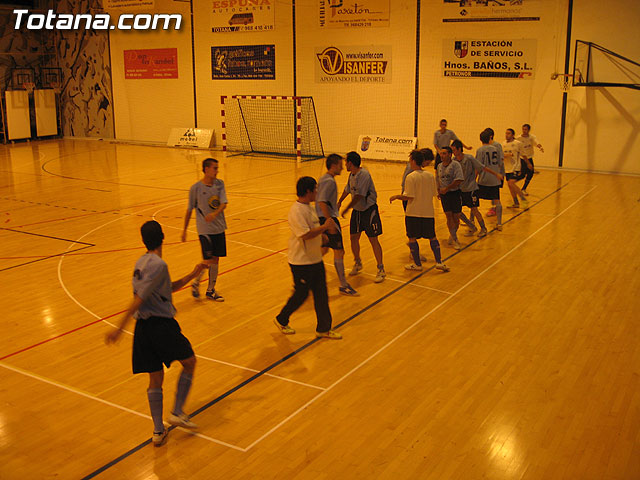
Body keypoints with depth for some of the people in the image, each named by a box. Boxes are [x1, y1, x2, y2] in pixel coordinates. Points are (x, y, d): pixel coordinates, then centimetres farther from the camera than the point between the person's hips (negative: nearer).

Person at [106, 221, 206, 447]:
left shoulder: (142, 262, 13)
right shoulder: (158, 265, -16)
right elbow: (139, 299, -20)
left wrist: (192, 275, 14)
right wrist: (119, 329, -19)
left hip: (143, 327, 8)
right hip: (161, 324, -8)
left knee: (155, 378, 12)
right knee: (189, 362, 13)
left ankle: (158, 430, 16)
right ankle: (177, 412, 13)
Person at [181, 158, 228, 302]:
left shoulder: (220, 184, 2)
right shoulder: (196, 188, -8)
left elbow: (224, 203, -9)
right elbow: (189, 209, 1)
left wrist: (214, 214, -30)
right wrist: (184, 229, 7)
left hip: (219, 228, 4)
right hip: (205, 229, -4)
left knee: (215, 260, 9)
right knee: (208, 261, -10)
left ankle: (211, 290, 24)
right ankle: (195, 283, 17)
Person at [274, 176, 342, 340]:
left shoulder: (309, 208, 8)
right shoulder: (296, 211, -22)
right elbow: (305, 235, -28)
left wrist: (322, 236, 11)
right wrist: (325, 227, -23)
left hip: (315, 259, 9)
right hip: (301, 262, -9)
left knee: (321, 294, 11)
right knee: (301, 295, 4)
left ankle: (323, 329, 21)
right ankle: (281, 320, 28)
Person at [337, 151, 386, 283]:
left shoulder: (364, 175, -22)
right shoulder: (352, 175, 6)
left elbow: (359, 196, -26)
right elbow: (347, 190, 24)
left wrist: (346, 209, -22)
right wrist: (339, 202, 31)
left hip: (369, 210, -8)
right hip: (357, 210, 8)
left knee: (373, 240, -4)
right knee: (354, 238, 10)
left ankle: (381, 269, 6)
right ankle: (357, 263, 31)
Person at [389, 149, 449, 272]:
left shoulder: (411, 177, -14)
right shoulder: (430, 175, 2)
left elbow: (408, 197, -15)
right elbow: (433, 194, 9)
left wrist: (396, 197, -1)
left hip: (413, 212, -5)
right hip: (428, 212, 5)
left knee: (412, 238, 7)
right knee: (432, 237, 15)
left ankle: (417, 264, 11)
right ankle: (439, 262, 11)